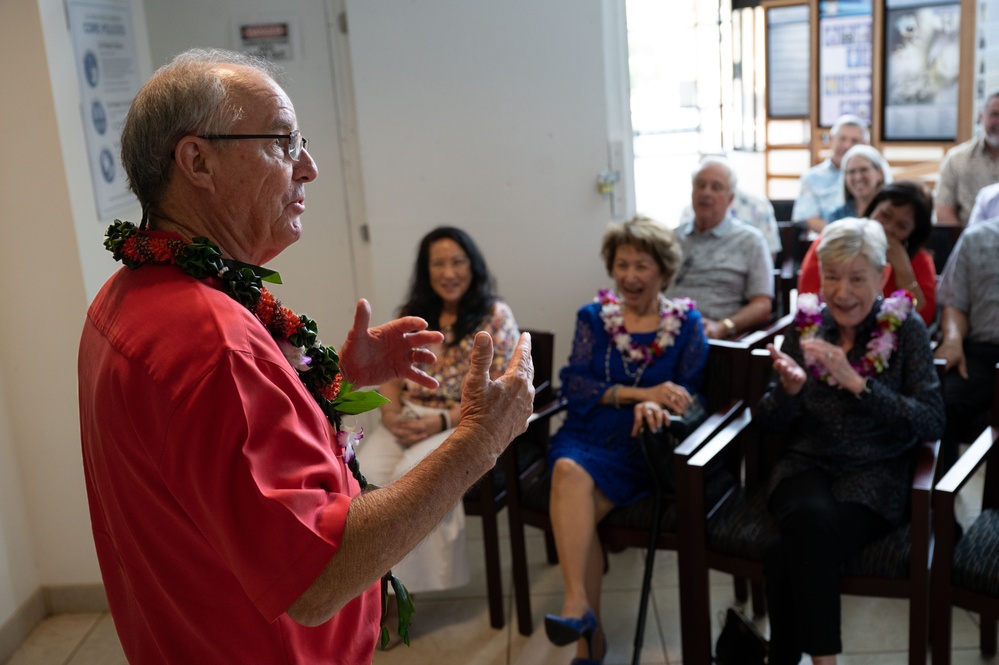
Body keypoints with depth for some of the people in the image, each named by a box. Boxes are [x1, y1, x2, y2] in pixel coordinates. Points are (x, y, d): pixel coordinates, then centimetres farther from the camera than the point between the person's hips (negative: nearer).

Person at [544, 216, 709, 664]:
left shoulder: (686, 323, 8)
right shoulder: (593, 317, 12)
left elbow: (691, 393, 1)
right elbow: (573, 383, 0)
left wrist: (655, 407, -23)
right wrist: (642, 393, -14)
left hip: (641, 445, -2)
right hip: (586, 436, 2)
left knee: (577, 510, -30)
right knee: (569, 471, -33)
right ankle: (588, 629, -29)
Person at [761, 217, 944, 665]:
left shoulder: (905, 329, -1)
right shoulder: (805, 324, 5)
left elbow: (932, 423, -10)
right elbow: (771, 424, 7)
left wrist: (856, 382, -20)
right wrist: (788, 389, -16)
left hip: (875, 475, -2)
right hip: (807, 465, 2)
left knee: (788, 553, -29)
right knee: (812, 519, -33)